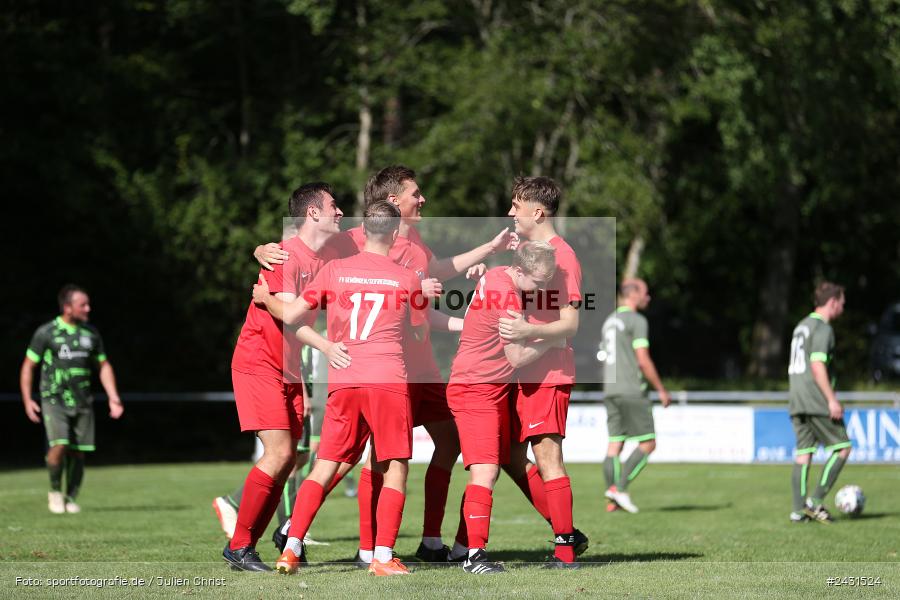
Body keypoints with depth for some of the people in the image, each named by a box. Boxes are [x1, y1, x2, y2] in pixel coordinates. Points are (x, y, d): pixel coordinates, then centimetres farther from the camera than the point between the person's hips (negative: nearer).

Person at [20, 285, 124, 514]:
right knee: (59, 445, -19)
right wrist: (27, 400, -6)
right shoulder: (46, 332, -4)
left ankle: (70, 498, 16)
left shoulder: (91, 333, 8)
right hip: (54, 400, -4)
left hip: (82, 402, 4)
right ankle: (55, 491, 3)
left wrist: (113, 398, 8)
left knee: (78, 452, 1)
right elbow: (28, 366, 2)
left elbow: (104, 366, 18)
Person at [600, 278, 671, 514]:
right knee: (647, 444, -3)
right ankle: (619, 488, -14)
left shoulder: (610, 321, 18)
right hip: (632, 391, -8)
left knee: (615, 444, 5)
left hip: (611, 391, 8)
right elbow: (643, 360, -14)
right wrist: (661, 389, -7)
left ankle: (613, 501, 0)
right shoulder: (636, 320, -9)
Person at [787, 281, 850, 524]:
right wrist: (832, 399, -19)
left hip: (796, 402, 9)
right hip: (817, 401, -9)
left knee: (803, 453, 6)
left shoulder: (801, 326, 19)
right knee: (842, 448, 0)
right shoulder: (822, 328, -10)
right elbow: (818, 366, -18)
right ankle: (816, 501, -6)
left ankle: (799, 510, 1)